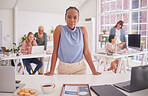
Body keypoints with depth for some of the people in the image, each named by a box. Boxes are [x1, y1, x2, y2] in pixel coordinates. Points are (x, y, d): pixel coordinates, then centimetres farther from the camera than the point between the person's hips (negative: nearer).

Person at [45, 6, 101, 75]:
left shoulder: (82, 30, -2)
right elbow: (55, 51, -6)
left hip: (80, 68, 1)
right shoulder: (59, 29, -7)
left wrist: (94, 71, -6)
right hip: (63, 67, -1)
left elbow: (86, 52, -3)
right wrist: (51, 71, -7)